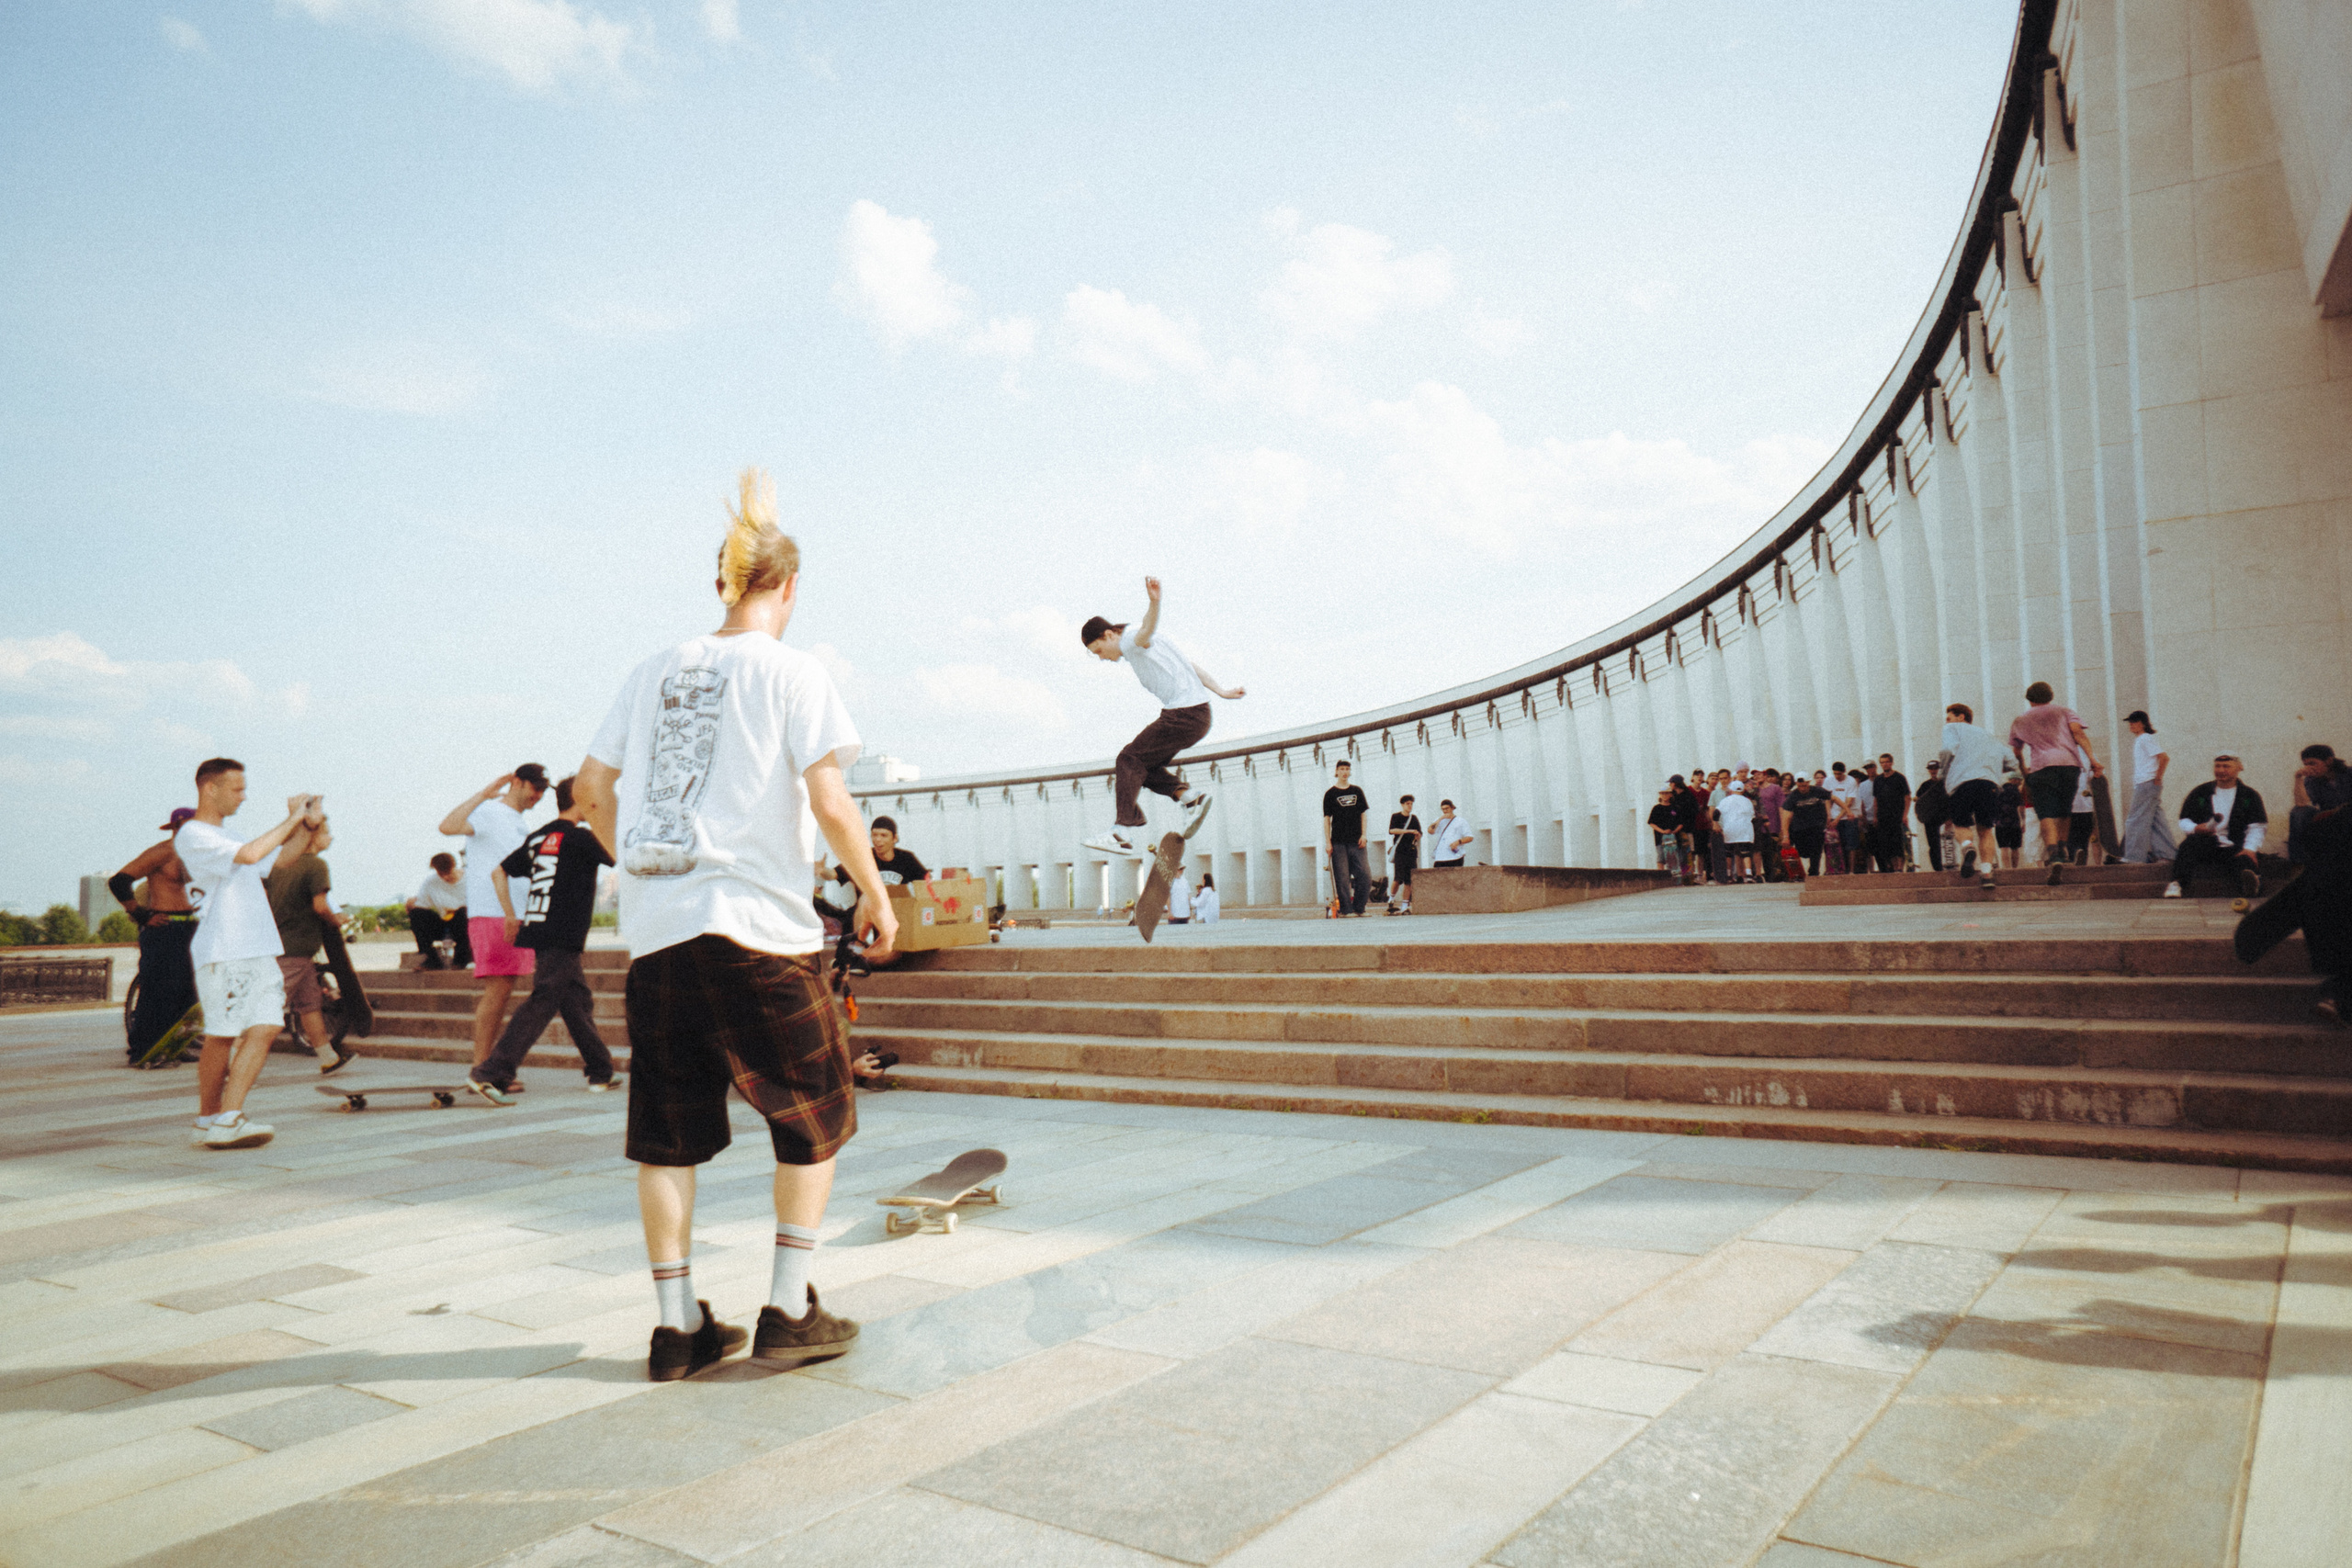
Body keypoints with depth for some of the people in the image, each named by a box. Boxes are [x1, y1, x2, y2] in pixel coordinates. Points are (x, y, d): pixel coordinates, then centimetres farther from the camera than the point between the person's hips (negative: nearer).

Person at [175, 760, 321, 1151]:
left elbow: (278, 859, 33)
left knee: (265, 1028, -4)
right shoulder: (192, 836, -6)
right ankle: (209, 1120, 10)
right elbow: (250, 854, -21)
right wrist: (292, 819, -12)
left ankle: (227, 1119, -3)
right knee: (222, 1036, -2)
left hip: (259, 950, 8)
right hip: (222, 953, -8)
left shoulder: (224, 836, 24)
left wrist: (309, 825, 18)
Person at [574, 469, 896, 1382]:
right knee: (813, 1116, 11)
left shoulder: (654, 673, 12)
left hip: (655, 930, 5)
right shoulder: (790, 672, -3)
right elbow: (828, 799, -10)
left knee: (669, 1133, 11)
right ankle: (788, 1311, 12)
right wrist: (874, 892, 0)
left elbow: (592, 790, 12)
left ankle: (679, 1328, 18)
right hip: (758, 928, -5)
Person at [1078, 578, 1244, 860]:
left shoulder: (1132, 642, -6)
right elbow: (1192, 667, 22)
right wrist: (1221, 692, 16)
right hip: (1198, 717, 10)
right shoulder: (1143, 647, 25)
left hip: (1183, 715, -10)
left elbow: (1148, 628, -32)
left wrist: (1154, 603, -53)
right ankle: (1189, 796, 2)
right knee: (1144, 766, 17)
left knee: (1129, 759, -5)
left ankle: (1127, 832, -8)